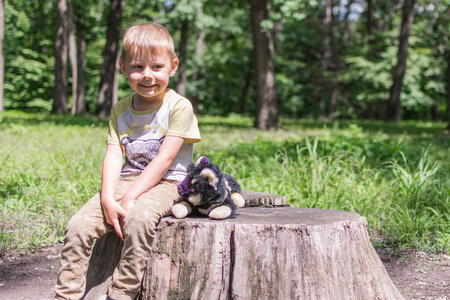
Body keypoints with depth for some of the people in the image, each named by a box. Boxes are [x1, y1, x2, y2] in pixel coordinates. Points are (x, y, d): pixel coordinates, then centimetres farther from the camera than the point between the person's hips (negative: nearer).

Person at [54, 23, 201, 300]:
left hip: (164, 183, -5)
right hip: (126, 180, 5)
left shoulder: (179, 107, -8)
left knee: (139, 217, -37)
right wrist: (108, 199, -16)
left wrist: (130, 196, -19)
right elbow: (113, 156, 0)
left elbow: (164, 158, -14)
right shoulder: (120, 110, 9)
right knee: (78, 225, -16)